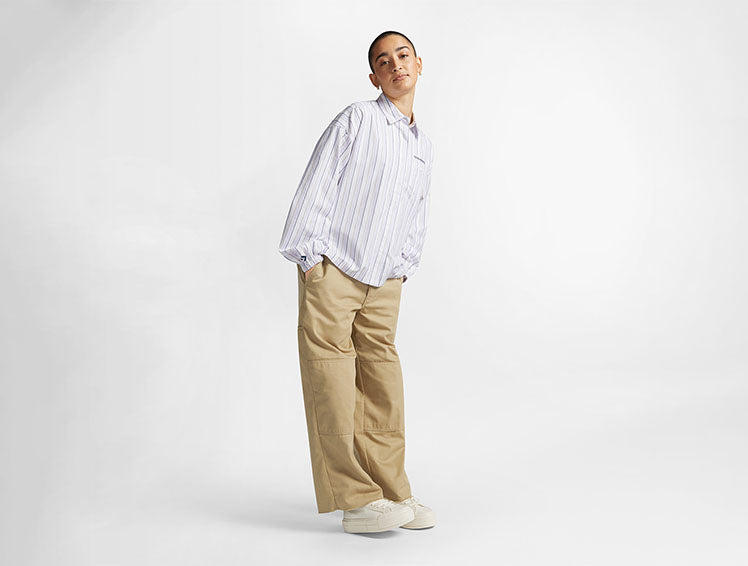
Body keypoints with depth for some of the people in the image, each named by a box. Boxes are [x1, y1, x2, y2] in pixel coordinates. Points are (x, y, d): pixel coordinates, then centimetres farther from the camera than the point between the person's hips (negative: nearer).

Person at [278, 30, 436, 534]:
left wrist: (404, 269, 16)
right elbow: (315, 188, -6)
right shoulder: (356, 120, -2)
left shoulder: (425, 147, 17)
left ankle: (392, 491, 13)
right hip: (331, 271, -5)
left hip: (384, 284, 6)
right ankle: (356, 501, -5)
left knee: (383, 386, 5)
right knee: (332, 379, -8)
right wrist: (308, 256, -11)